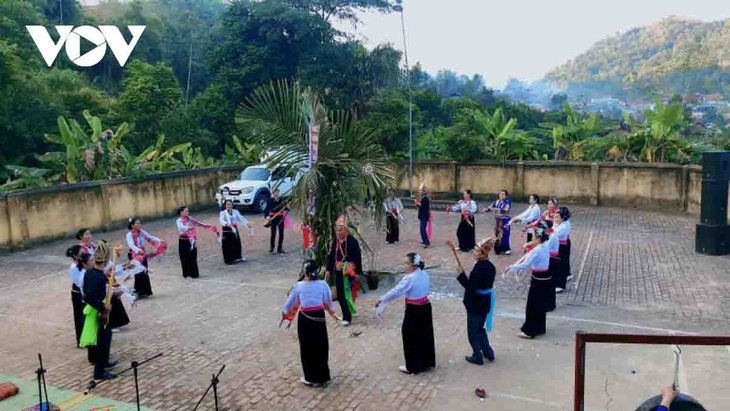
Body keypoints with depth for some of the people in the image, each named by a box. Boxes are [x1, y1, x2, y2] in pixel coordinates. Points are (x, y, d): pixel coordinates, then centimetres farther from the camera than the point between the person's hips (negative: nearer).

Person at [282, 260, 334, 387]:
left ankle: (310, 378, 20)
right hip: (319, 317, 1)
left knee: (307, 348, 12)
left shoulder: (299, 286, -10)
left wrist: (284, 311, 24)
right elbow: (329, 302, 6)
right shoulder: (323, 284, -9)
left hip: (304, 319, -1)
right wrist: (331, 309, 29)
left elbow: (291, 301, 4)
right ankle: (320, 378, 22)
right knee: (320, 348, 14)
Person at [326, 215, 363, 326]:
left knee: (346, 294, -6)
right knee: (339, 294, 11)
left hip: (348, 271, -6)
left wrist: (358, 272, -12)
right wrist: (329, 270, 10)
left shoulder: (352, 241, -14)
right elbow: (331, 256, 10)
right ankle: (348, 312, 28)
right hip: (338, 270, 6)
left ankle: (347, 317, 1)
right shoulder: (336, 241, 3)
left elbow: (358, 257, -12)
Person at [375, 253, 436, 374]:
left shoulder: (409, 278, -23)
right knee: (425, 335, 18)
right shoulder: (424, 274, 2)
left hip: (414, 311, -8)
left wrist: (381, 300, -12)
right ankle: (428, 362, 31)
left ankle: (412, 367, 15)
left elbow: (396, 291, -20)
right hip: (426, 307, 8)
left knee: (411, 338, 5)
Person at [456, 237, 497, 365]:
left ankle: (477, 357, 19)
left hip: (475, 304, -9)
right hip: (485, 302, 9)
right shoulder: (490, 266, 2)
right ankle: (488, 352, 33)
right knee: (480, 328, 24)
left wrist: (461, 273, -20)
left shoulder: (479, 268, -25)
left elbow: (470, 286, -26)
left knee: (473, 331, 8)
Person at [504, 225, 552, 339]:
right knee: (541, 306, 19)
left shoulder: (537, 250, -23)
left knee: (533, 306, 1)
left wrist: (511, 268, -16)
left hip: (538, 281, -9)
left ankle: (530, 331, 9)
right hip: (545, 280, 9)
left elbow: (524, 265, -24)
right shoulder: (545, 247, 6)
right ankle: (539, 328, 30)